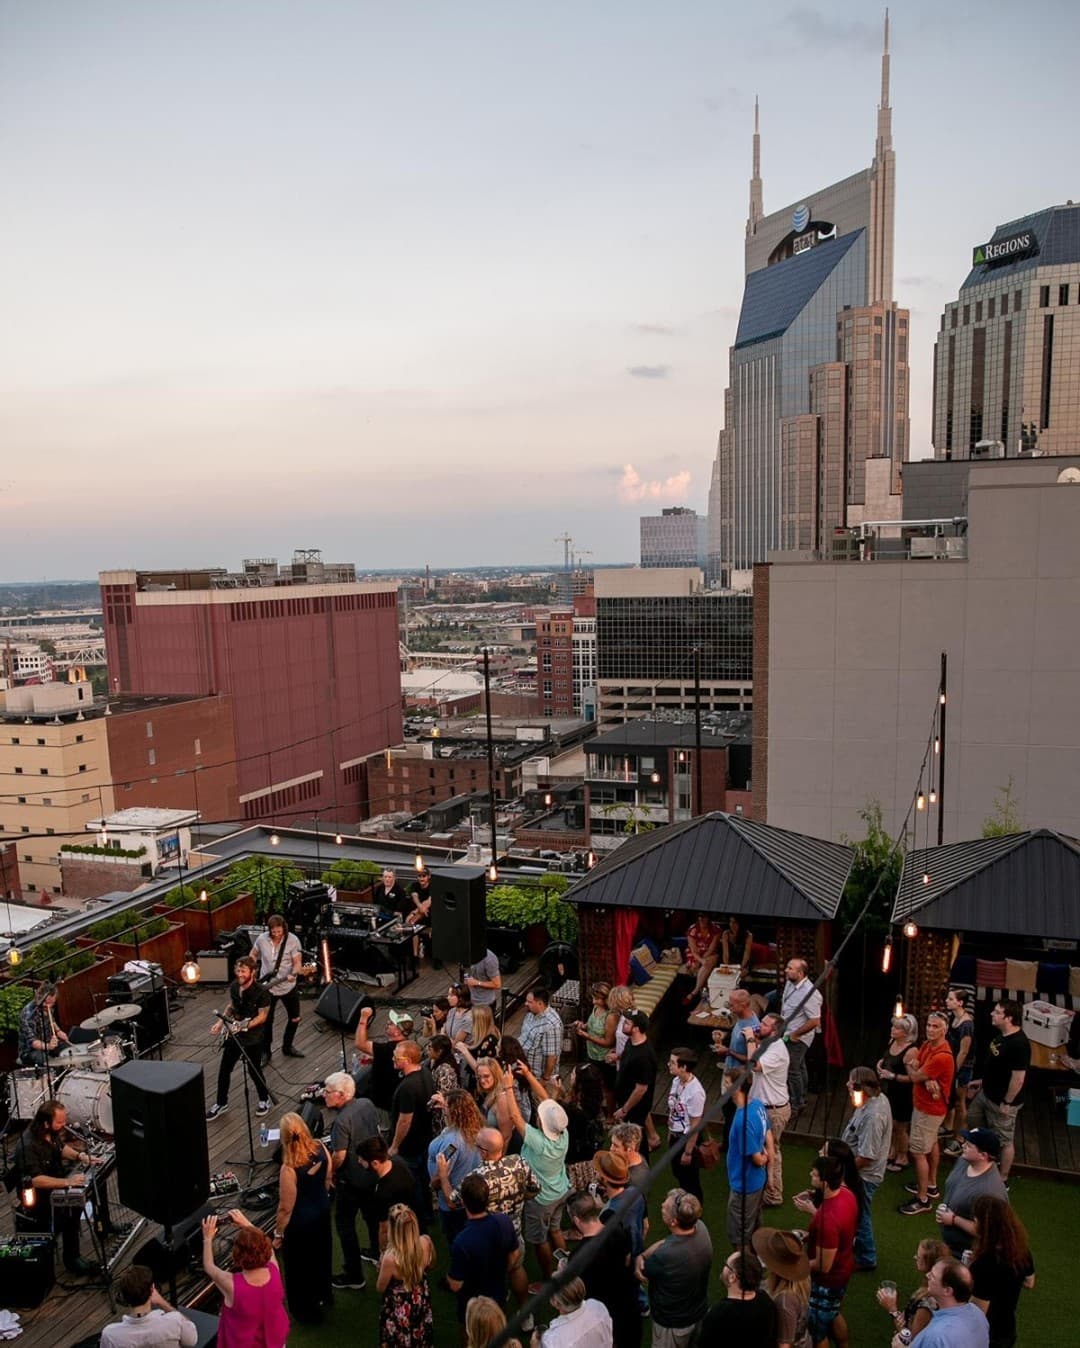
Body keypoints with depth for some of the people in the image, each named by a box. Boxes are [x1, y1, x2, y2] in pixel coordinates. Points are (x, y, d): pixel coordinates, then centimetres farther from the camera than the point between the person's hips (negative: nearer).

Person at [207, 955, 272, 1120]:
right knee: (224, 1069, 10)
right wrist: (221, 1022, 2)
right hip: (234, 1035, 6)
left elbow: (262, 1016, -17)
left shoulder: (261, 992, -23)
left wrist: (244, 1026, -28)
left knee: (253, 1069, 6)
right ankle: (221, 1103, 30)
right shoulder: (234, 986, -4)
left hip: (253, 1037, -6)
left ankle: (264, 1099, 31)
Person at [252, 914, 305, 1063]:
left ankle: (287, 1047, 33)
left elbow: (298, 962, -18)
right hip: (267, 987, 0)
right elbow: (253, 954, 8)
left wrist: (293, 974, -38)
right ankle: (265, 1051, 24)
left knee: (295, 1018, 12)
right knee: (267, 1021, 5)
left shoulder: (293, 940, -17)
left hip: (289, 986, 0)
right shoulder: (262, 939, -11)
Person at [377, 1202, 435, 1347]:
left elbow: (380, 1288, -17)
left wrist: (382, 1263, -8)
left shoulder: (391, 1258, -37)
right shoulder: (426, 1242, -24)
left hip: (398, 1311, -4)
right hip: (422, 1304, 4)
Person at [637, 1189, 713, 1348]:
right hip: (698, 1311, 6)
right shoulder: (700, 1227, -21)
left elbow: (643, 1272, -19)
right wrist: (642, 1256, -19)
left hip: (673, 1323, -5)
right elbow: (666, 1242, -4)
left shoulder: (665, 1255, -42)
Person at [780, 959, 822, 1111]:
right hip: (787, 1033, 8)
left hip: (798, 1038, -8)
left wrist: (795, 1035, -21)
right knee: (799, 1066, 24)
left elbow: (815, 1021, -29)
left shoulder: (809, 993, -32)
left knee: (792, 1070, 4)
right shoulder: (790, 983, -6)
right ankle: (801, 1098, 41)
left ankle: (796, 1104, 21)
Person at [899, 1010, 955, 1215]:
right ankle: (931, 1185, 43)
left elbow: (915, 1076, -24)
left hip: (929, 1108, -10)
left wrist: (911, 1063, -3)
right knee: (931, 1143, 24)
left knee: (918, 1152, -3)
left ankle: (923, 1200, 7)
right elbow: (917, 1070, -3)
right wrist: (927, 1081, -23)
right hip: (925, 1104, 10)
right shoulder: (927, 1045, -3)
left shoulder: (942, 1056, -31)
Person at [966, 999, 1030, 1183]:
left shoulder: (1019, 1044, -31)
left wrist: (1007, 1103, -21)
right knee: (972, 1121, 24)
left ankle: (1003, 1180, 26)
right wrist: (983, 1081, 19)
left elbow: (1018, 1078, -27)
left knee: (1004, 1141, 9)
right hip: (986, 1094, 10)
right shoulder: (1000, 1035, -2)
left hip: (1001, 1101, -10)